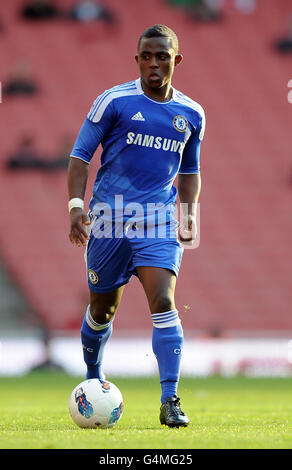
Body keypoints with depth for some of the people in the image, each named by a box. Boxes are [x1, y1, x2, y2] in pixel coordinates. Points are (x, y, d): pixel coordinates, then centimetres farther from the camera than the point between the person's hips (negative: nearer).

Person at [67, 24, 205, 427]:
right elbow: (80, 156, -1)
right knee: (103, 309, 11)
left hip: (158, 222, 1)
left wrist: (189, 212, 6)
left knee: (163, 303, -17)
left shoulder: (191, 114, 9)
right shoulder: (114, 101, -3)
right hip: (110, 220, -1)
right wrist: (76, 205, -13)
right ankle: (93, 377, 39)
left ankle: (170, 401, -18)